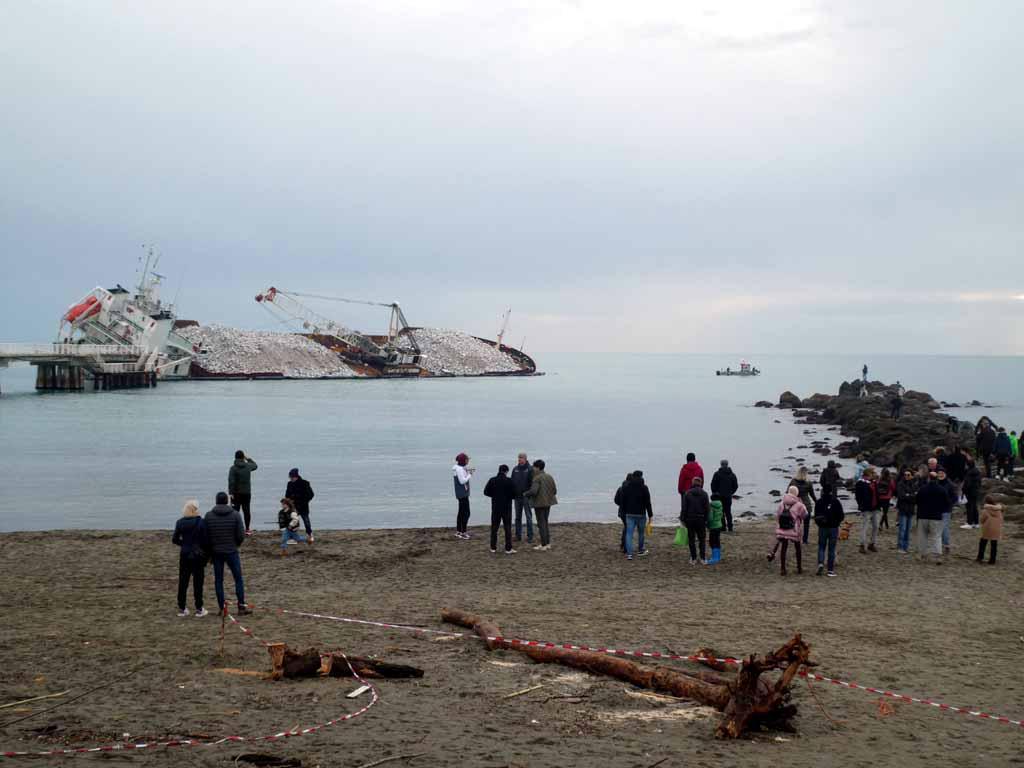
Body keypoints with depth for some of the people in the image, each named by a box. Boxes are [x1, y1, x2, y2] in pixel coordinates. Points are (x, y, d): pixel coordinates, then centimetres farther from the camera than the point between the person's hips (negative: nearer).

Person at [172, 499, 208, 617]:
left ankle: (181, 609, 13)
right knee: (198, 582, 4)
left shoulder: (180, 522, -1)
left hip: (184, 555, 3)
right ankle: (199, 609, 7)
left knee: (183, 582, 9)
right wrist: (206, 555, 0)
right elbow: (204, 540, -11)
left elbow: (175, 539, 1)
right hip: (198, 555, -3)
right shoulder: (200, 522, -11)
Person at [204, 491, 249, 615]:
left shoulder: (208, 516, -3)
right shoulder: (235, 514, -7)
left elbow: (205, 536, -2)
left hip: (216, 552, 1)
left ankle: (222, 608, 8)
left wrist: (209, 551, 11)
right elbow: (241, 535, -8)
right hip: (232, 552, -1)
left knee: (218, 580, 8)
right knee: (238, 579, 7)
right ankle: (241, 606, 6)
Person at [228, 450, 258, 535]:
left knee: (235, 511, -1)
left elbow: (231, 481, -18)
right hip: (247, 493, 3)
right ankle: (248, 529, 14)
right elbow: (255, 466, 25)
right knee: (247, 511, 10)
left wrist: (230, 492, -17)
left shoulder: (233, 468, -11)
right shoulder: (248, 466, 0)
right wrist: (248, 459, 28)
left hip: (236, 493, -3)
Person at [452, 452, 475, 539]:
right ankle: (463, 532, -6)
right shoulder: (459, 469, -18)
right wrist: (470, 474, -13)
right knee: (466, 513, -8)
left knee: (461, 512, 16)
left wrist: (468, 472, 6)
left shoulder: (460, 468, 12)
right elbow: (462, 481, -22)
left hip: (461, 494, 11)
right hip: (463, 494, -11)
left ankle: (458, 532, 22)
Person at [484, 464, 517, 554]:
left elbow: (486, 492, 2)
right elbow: (514, 494, -13)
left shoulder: (492, 480, -2)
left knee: (494, 527, 12)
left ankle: (493, 548, 14)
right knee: (508, 528, 3)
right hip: (506, 507, -3)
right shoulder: (509, 481, -12)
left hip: (495, 507, 3)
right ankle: (508, 549, 1)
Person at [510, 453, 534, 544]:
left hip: (526, 496, -5)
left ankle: (530, 537, 5)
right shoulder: (515, 469, 7)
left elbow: (532, 482, -11)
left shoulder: (530, 469, -8)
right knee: (518, 517, 12)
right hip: (517, 496, 5)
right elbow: (512, 481, 12)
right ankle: (518, 536, 20)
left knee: (528, 517, 1)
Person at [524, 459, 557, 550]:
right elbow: (555, 490, 7)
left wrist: (525, 494, -6)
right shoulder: (549, 477, 6)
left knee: (541, 524, -2)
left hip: (539, 504, -7)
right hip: (548, 503, 7)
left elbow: (533, 491, -26)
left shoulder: (537, 478, -15)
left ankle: (543, 545, 0)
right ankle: (547, 543, 21)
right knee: (545, 523, 18)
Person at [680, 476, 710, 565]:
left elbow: (684, 508, -6)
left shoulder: (687, 494, -7)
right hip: (701, 520, 0)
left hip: (690, 520, 0)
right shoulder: (704, 494, -5)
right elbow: (707, 509, -5)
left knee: (691, 540, 8)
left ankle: (693, 559, 9)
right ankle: (703, 559, 5)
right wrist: (706, 520, 4)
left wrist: (683, 519, 2)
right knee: (702, 539, 10)